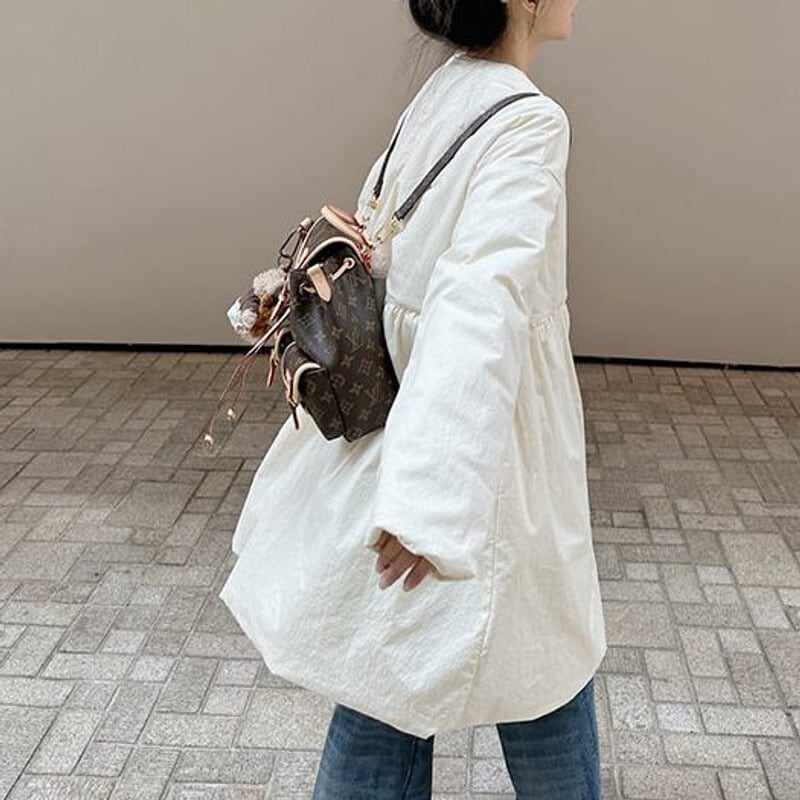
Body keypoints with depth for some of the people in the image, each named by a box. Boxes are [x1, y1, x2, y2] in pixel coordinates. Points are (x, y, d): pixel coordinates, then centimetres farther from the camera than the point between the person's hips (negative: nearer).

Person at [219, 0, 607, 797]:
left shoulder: (438, 96, 5)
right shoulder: (529, 122, -20)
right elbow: (479, 306, -33)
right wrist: (438, 495, -39)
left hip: (405, 433, 8)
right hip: (476, 452, -7)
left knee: (390, 666, 18)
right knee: (546, 660, 17)